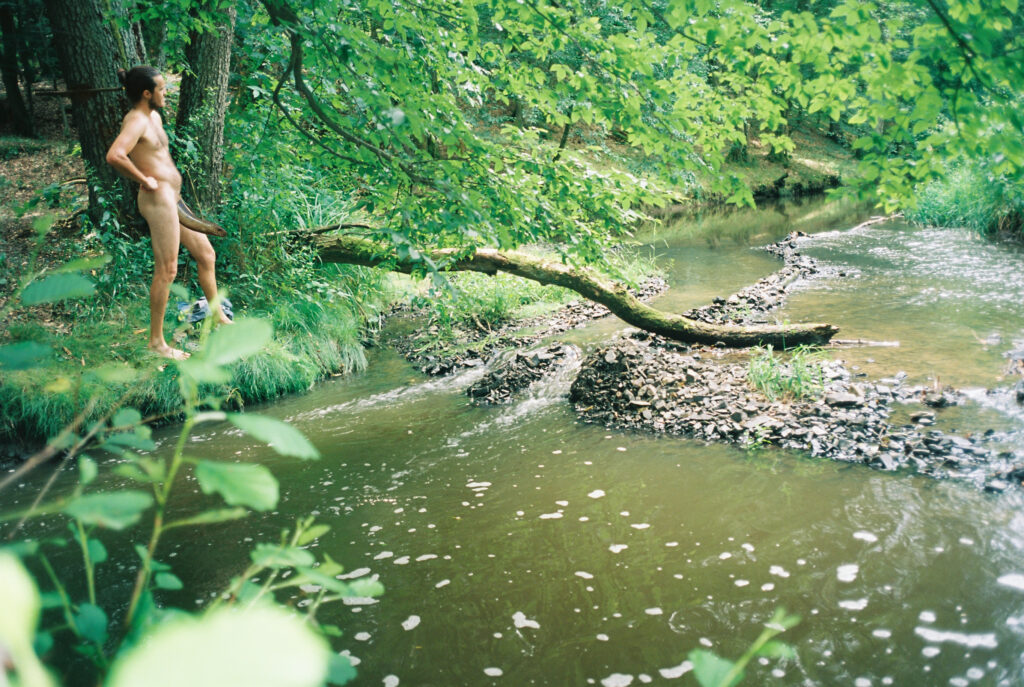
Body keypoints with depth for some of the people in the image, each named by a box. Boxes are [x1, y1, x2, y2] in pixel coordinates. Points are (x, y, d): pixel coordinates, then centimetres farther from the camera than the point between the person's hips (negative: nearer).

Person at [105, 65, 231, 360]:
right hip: (158, 198, -10)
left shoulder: (154, 117, 16)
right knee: (166, 270, -7)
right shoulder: (136, 121, -15)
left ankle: (219, 317, 31)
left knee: (206, 254, 17)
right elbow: (114, 156, -33)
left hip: (173, 198, 10)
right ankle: (156, 341, 2)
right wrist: (144, 180, -20)